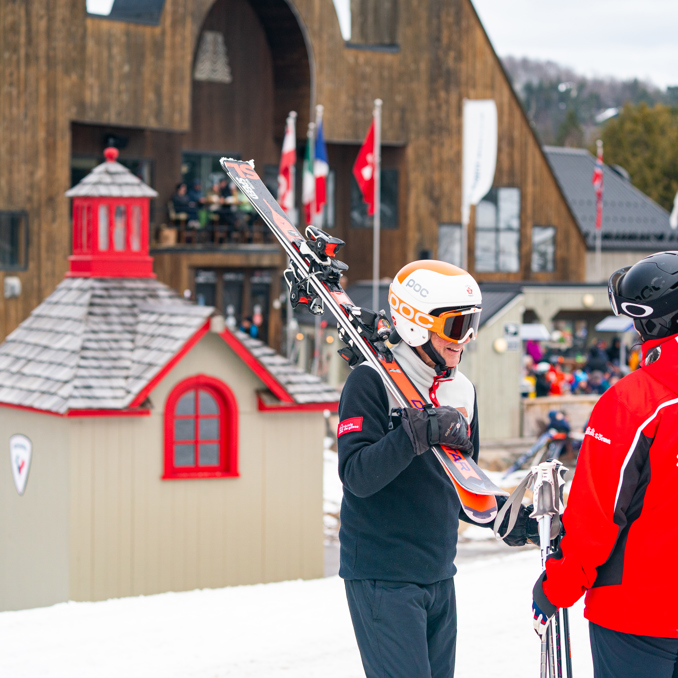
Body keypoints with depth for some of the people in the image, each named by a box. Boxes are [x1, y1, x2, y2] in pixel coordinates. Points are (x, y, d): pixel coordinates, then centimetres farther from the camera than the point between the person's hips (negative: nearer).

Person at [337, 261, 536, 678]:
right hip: (382, 577, -7)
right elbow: (357, 476, -21)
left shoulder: (463, 392, 11)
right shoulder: (372, 382, -11)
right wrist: (418, 435, -32)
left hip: (439, 577, 7)